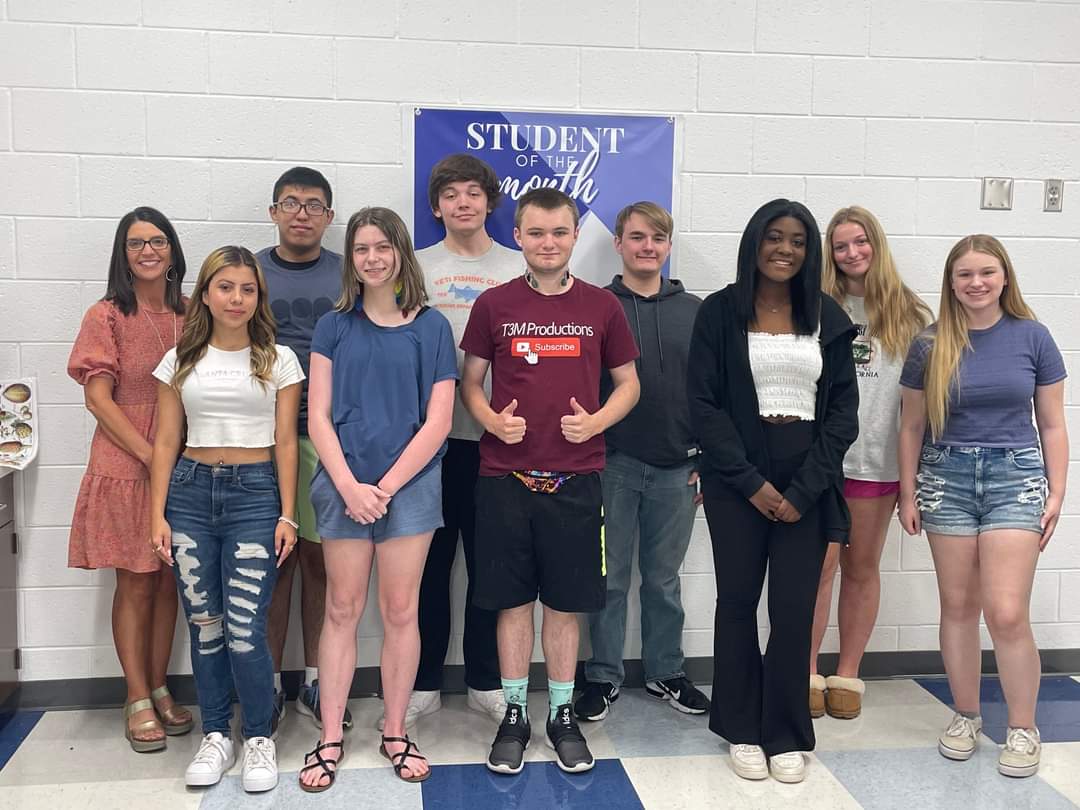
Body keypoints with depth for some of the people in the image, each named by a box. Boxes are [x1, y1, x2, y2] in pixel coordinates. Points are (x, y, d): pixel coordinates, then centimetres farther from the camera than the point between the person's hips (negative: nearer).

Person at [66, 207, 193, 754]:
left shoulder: (188, 317, 8)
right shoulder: (107, 316, -5)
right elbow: (98, 399, -10)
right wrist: (150, 454, -16)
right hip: (126, 464, -4)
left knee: (169, 582, 10)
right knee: (135, 584, 3)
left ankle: (159, 689, 23)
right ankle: (138, 701, 14)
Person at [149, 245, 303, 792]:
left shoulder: (278, 360, 3)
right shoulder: (181, 361, 8)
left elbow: (285, 443, 2)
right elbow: (166, 443, 8)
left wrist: (287, 515, -3)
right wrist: (158, 515, 2)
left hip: (255, 493, -2)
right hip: (190, 492, 3)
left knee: (244, 629, -7)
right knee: (204, 624, 7)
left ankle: (259, 738, 12)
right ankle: (215, 735, 23)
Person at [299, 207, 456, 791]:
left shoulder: (431, 327, 1)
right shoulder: (334, 326, 5)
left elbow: (437, 422, -3)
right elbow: (318, 418, 1)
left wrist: (385, 487, -8)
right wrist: (350, 486, -11)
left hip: (410, 484, -1)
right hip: (343, 485, 1)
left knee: (399, 612, 6)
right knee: (342, 609, 7)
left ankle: (395, 733, 21)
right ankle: (330, 739, 17)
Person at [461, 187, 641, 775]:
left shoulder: (602, 306, 3)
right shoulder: (493, 304, 2)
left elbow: (628, 383, 10)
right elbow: (470, 381, 8)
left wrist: (596, 422, -8)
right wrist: (492, 420, -11)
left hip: (575, 477, 0)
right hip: (504, 475, 0)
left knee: (566, 600, 9)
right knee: (512, 599, 8)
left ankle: (563, 714, 24)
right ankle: (514, 714, 23)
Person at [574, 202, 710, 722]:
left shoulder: (694, 311, 8)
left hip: (676, 469, 2)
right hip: (613, 464, -2)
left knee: (664, 577, 13)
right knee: (609, 577, 6)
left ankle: (665, 672, 27)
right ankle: (604, 675, 20)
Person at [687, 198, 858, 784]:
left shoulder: (827, 316, 7)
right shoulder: (719, 312, 0)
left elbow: (843, 409, 3)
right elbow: (703, 404, -5)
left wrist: (804, 489, -8)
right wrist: (751, 482, -12)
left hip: (806, 484, 2)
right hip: (736, 482, -1)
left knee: (795, 608, 3)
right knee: (738, 600, 7)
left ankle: (786, 734, 17)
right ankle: (742, 729, 21)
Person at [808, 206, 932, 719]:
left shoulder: (909, 314, 6)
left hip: (877, 460, 1)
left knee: (862, 568, 11)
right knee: (819, 566, 2)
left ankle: (848, 674, 23)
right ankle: (807, 672, 15)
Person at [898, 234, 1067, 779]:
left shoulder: (1032, 337, 1)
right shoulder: (931, 346, 2)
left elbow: (1052, 424, 5)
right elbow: (912, 427, 7)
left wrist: (1057, 493, 0)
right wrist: (908, 494, 5)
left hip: (1015, 475, -1)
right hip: (947, 478, 2)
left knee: (1007, 613, -9)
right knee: (958, 607, 8)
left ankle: (1023, 729, 10)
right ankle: (965, 717, 25)